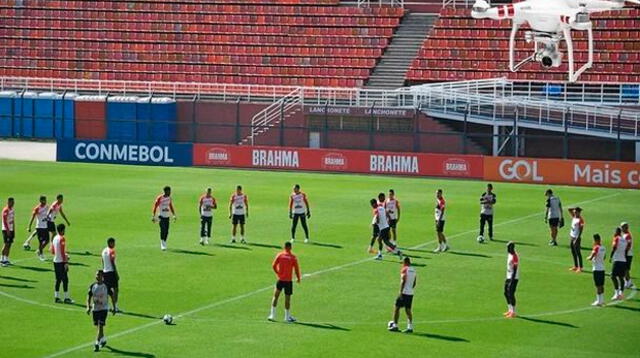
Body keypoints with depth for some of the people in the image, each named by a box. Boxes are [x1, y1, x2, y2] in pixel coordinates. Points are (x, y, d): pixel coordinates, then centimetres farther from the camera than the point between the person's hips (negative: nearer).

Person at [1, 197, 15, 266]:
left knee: (9, 245, 7)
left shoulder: (12, 210, 15)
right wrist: (7, 230, -20)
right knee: (6, 244, -11)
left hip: (11, 230, 8)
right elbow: (4, 221, -17)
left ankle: (6, 259, 11)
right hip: (6, 230, -8)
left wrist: (14, 231, 17)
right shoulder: (5, 210, -12)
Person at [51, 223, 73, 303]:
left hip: (55, 261, 8)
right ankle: (66, 298, -4)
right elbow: (63, 252, -18)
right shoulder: (62, 239, -14)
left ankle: (57, 297, 11)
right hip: (61, 262, -8)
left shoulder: (54, 238, 11)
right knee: (65, 279, -4)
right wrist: (66, 263, -16)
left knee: (58, 279, 11)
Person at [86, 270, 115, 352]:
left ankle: (97, 343, -14)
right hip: (95, 308, 4)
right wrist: (88, 307, -13)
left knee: (100, 326, -13)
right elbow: (89, 297, 2)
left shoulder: (106, 286, -9)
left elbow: (112, 296, 1)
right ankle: (103, 339, 39)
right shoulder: (92, 286, -1)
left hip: (104, 308, -4)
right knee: (98, 326, 16)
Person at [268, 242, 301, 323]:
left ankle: (272, 315, 7)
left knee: (276, 296, 12)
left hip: (280, 279, 1)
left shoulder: (279, 255, -1)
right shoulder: (293, 257, -5)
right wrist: (298, 278, 8)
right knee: (287, 298, 5)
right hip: (288, 281, -1)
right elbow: (296, 269, -6)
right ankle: (287, 317, 12)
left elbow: (273, 266, -1)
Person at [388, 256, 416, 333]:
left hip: (404, 292, -7)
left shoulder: (404, 270, -9)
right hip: (411, 293, 7)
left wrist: (401, 292, -18)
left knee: (396, 307, 3)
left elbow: (403, 281, -17)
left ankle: (395, 326, 4)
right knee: (408, 310, 8)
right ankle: (410, 327, 1)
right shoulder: (413, 270, 13)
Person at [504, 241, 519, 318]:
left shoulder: (515, 256, -19)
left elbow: (515, 269, -21)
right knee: (506, 293, 15)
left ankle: (513, 312, -2)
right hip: (508, 277, 10)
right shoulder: (509, 254, 11)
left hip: (513, 278, -10)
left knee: (511, 294, -8)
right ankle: (510, 310, 26)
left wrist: (512, 281, -22)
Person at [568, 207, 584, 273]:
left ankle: (580, 267, -2)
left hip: (576, 238, -9)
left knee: (578, 252, -6)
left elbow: (581, 230, -21)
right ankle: (575, 266, 23)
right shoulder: (574, 217, 8)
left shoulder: (580, 220, -17)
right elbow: (569, 209, 21)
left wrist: (577, 239, -24)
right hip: (572, 237, 9)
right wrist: (575, 209, 5)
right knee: (573, 252, 14)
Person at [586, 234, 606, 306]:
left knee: (598, 286, -4)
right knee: (601, 285, 13)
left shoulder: (596, 248, -16)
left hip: (597, 269, -8)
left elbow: (591, 258, -24)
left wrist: (588, 258, -2)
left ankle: (599, 301, -2)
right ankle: (602, 300, 18)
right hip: (602, 268, 8)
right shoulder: (603, 248, 8)